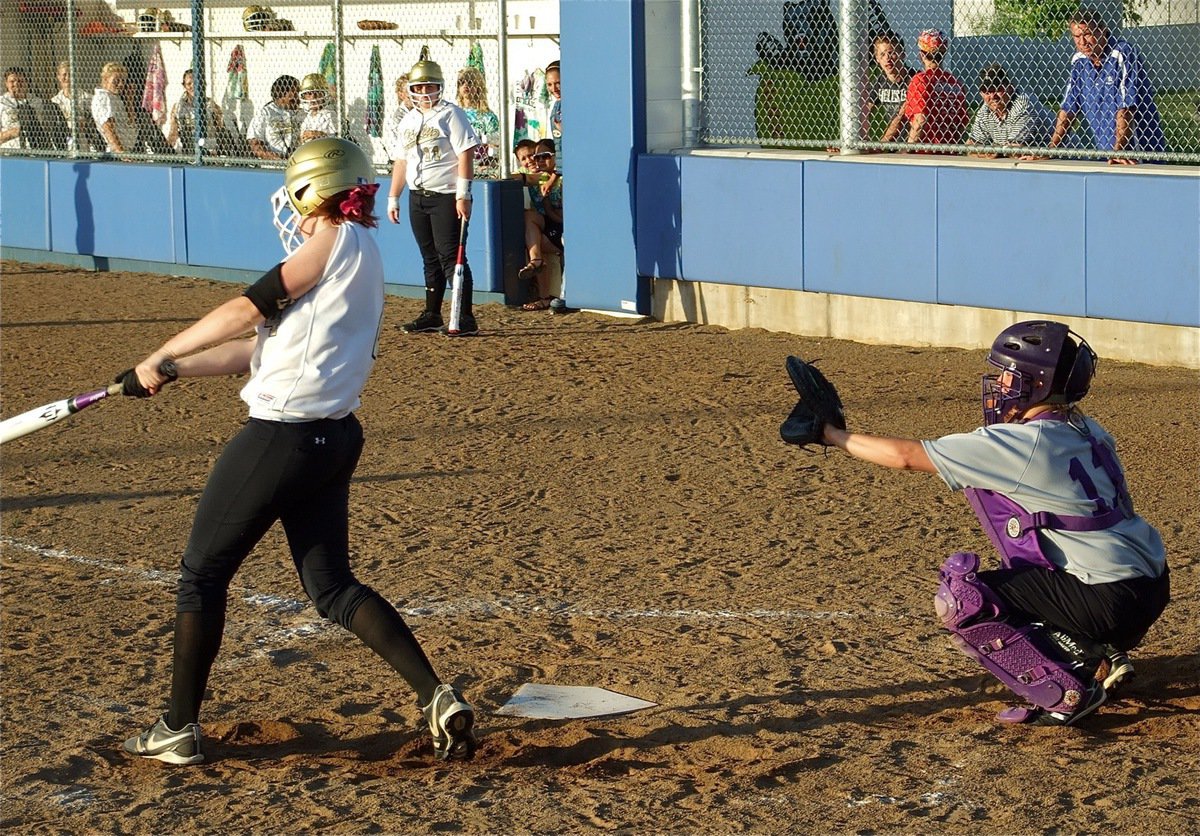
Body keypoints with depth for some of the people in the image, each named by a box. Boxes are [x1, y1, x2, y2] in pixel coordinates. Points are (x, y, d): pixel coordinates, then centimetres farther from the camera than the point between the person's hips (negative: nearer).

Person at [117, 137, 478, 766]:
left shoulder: (339, 241, -8)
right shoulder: (356, 258, 18)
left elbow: (247, 310, -12)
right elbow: (260, 346, 18)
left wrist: (159, 359, -3)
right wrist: (174, 371, 14)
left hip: (283, 435, -9)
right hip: (333, 437, 9)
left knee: (202, 572, 5)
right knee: (333, 588, 12)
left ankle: (178, 730, 13)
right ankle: (437, 698, -1)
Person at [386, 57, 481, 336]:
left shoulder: (450, 114, -6)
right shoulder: (408, 121, 16)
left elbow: (466, 155, -13)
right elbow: (402, 160, 22)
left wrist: (462, 195, -19)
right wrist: (393, 198, 18)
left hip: (446, 196, -7)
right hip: (417, 197, 7)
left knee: (450, 256, -11)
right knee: (430, 259, 12)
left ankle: (466, 319, -11)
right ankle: (432, 315, 18)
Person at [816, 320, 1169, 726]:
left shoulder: (1021, 444, -13)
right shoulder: (1089, 433, 10)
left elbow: (905, 456, -8)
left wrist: (832, 435, 3)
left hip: (1111, 602, -9)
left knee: (961, 600, -6)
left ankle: (1066, 694, -8)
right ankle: (1101, 654, 16)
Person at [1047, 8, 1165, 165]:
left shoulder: (1123, 54, -11)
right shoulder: (1079, 61, 8)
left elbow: (1125, 107, -18)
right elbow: (1067, 108, 13)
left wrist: (1119, 151, -24)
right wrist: (1051, 150, 6)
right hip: (1104, 152, 5)